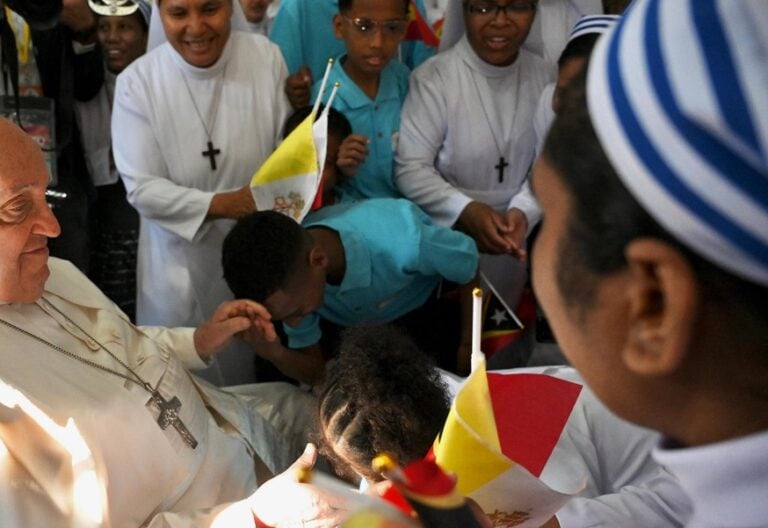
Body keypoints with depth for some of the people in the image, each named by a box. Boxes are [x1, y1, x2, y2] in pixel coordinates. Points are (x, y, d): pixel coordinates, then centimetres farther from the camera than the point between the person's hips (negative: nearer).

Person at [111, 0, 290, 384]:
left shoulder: (267, 57, -10)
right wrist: (222, 204, -27)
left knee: (256, 371, 20)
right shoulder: (137, 82, -15)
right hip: (182, 259, -1)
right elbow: (142, 188, -15)